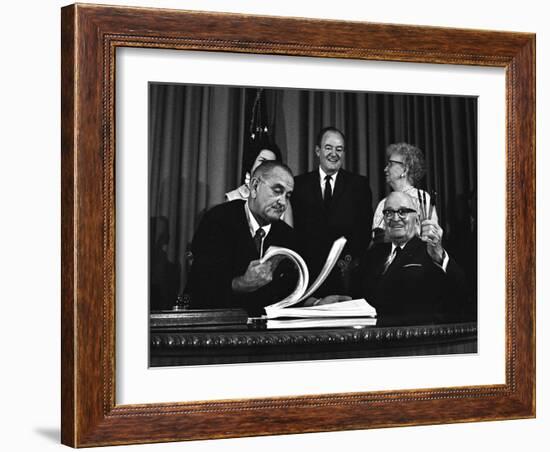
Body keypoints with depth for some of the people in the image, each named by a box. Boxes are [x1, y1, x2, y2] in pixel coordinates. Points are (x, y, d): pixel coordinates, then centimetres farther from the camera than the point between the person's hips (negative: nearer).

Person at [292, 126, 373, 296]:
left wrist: (351, 258, -10)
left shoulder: (359, 184, 8)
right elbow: (295, 228, 5)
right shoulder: (300, 184, 9)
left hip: (347, 271, 0)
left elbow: (365, 228, 4)